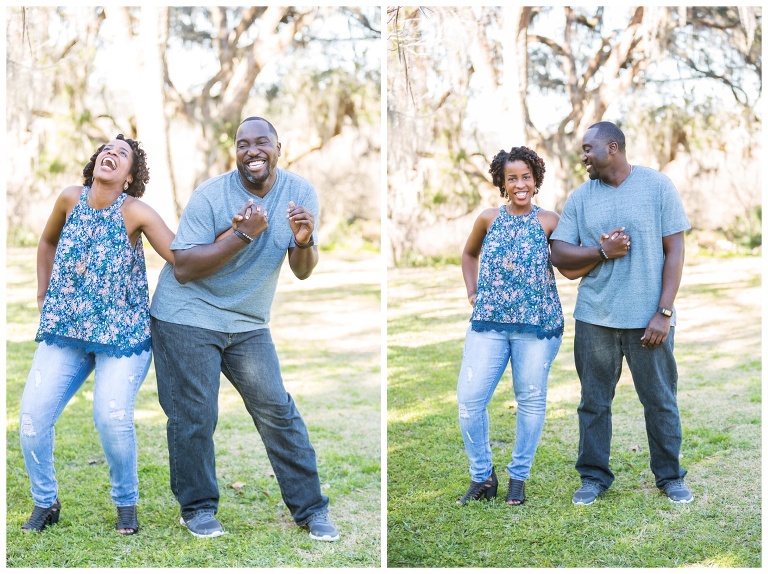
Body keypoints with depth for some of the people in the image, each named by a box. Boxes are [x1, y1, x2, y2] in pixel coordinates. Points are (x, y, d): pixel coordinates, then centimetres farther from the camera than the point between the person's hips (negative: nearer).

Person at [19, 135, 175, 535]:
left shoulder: (136, 213, -11)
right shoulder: (71, 198, 1)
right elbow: (47, 242, 19)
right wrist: (42, 295, 15)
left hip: (122, 334, -4)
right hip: (64, 329, 4)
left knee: (112, 416, -20)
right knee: (32, 414, -6)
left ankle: (126, 502, 7)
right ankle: (45, 502, 18)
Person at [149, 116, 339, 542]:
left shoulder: (301, 192, -6)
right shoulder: (211, 195, -17)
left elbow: (302, 272, -5)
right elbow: (182, 269, -22)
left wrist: (303, 241, -27)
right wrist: (243, 235, -30)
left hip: (249, 322, 4)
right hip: (188, 316, -3)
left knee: (278, 411, 2)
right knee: (194, 418, -1)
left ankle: (310, 508, 13)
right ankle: (197, 508, 19)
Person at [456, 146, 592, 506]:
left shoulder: (548, 221, 0)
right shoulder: (489, 219, 7)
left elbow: (571, 270, -3)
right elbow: (469, 254, 25)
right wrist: (472, 292, 14)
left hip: (537, 324, -2)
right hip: (489, 322, 2)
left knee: (531, 400, 7)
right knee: (469, 398, -4)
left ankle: (518, 477, 24)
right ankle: (482, 476, 15)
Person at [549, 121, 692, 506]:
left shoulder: (658, 186, -2)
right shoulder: (580, 197, 5)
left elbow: (675, 251, -4)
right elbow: (559, 254, 3)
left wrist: (664, 313, -10)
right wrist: (602, 251, -15)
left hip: (648, 317, -2)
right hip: (594, 318, 2)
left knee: (661, 401, 7)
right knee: (594, 402, 9)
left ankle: (670, 477, 23)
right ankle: (594, 476, 22)